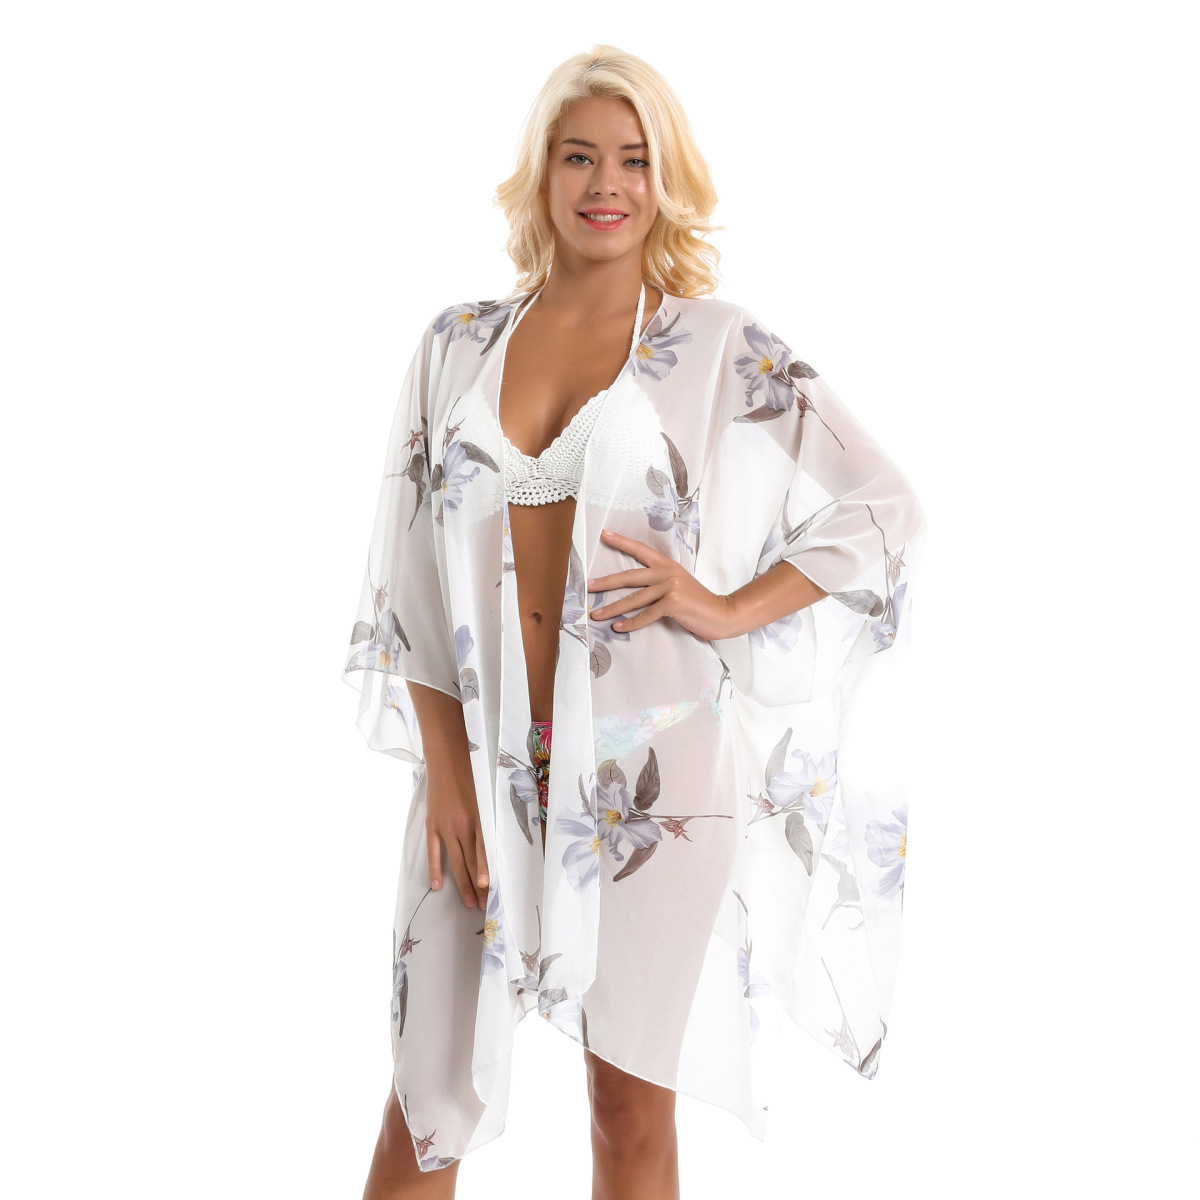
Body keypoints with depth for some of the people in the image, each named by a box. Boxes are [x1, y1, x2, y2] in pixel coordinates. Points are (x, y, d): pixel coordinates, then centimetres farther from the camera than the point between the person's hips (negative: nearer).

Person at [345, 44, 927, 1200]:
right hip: (486, 761, 2)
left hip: (650, 765, -2)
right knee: (427, 1101, 7)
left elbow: (883, 510, 2)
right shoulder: (459, 343, 6)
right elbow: (414, 569, 6)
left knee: (631, 1102, 8)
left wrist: (726, 609, -9)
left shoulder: (719, 349, -1)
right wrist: (444, 766, -1)